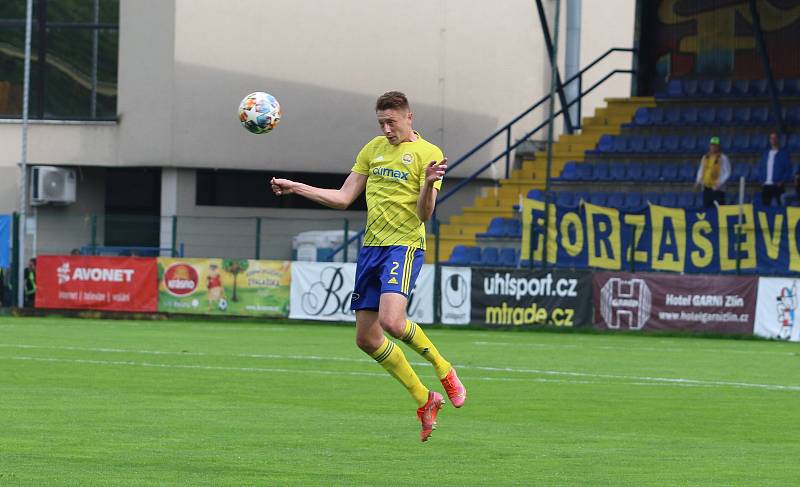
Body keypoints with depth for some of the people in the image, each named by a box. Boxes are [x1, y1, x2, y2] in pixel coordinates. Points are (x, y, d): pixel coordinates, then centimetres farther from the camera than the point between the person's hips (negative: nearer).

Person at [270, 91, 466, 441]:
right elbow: (343, 198, 18)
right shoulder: (373, 149, 14)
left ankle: (443, 369, -1)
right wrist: (295, 188, 12)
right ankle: (424, 402, 15)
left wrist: (429, 183, -30)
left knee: (391, 321, -28)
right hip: (371, 247, 7)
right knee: (366, 338, 3)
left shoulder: (427, 153, -4)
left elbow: (424, 214, -11)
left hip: (404, 245, -7)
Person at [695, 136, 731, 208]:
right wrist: (698, 180, 4)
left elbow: (727, 173, -5)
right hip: (706, 188, 5)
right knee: (706, 207, 5)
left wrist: (720, 182, -19)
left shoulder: (722, 158, -2)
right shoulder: (705, 157, 13)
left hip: (717, 189, -5)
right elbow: (701, 170, 21)